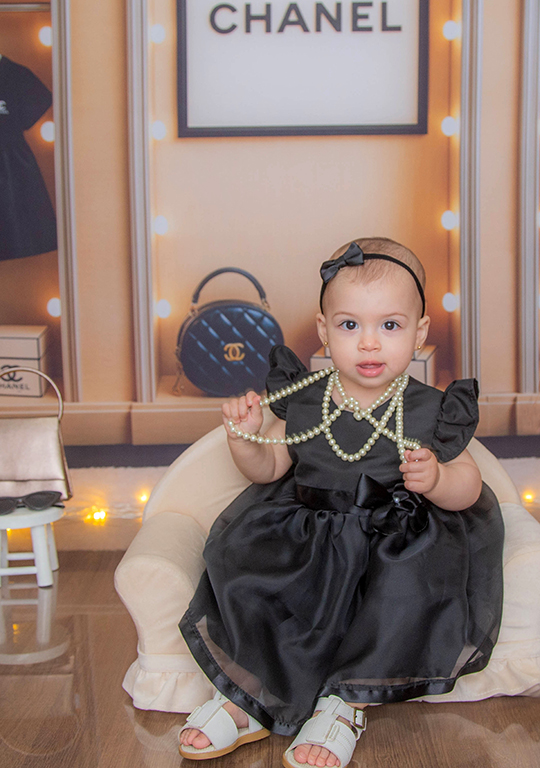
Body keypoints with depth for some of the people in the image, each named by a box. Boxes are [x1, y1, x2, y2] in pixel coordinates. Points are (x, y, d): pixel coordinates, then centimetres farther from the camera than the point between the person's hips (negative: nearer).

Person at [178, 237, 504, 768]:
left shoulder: (428, 412, -5)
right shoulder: (303, 398, 0)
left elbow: (467, 489, 2)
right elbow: (268, 468, 9)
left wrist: (436, 479, -22)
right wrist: (245, 438, -13)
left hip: (396, 544, -1)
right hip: (305, 535, 2)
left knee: (410, 589, -33)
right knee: (241, 559, -23)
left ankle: (345, 703, -13)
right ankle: (247, 697, -7)